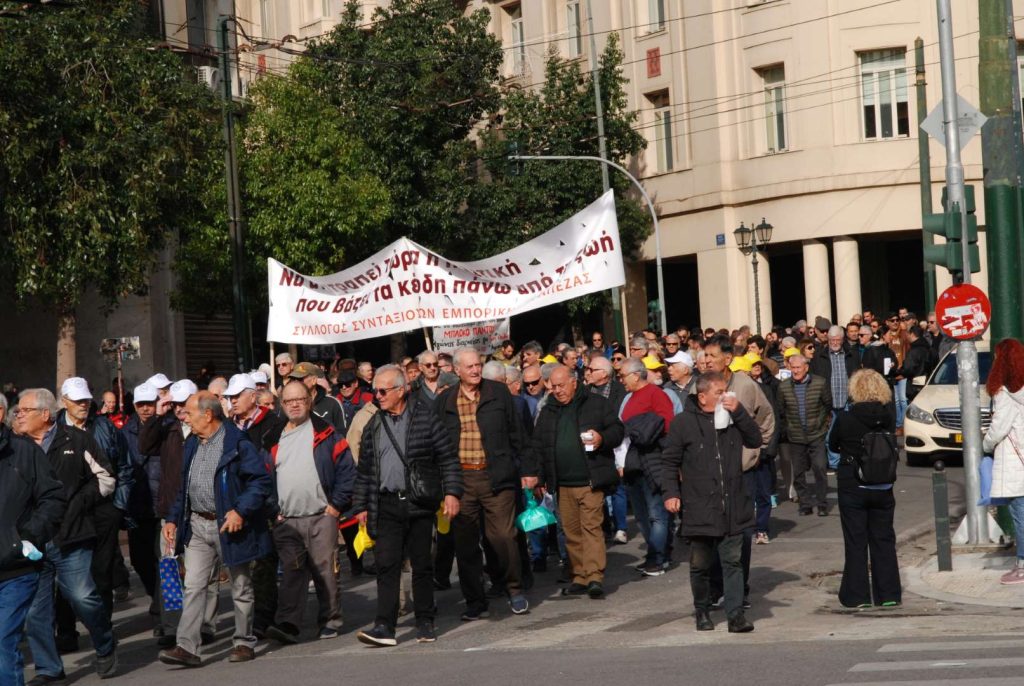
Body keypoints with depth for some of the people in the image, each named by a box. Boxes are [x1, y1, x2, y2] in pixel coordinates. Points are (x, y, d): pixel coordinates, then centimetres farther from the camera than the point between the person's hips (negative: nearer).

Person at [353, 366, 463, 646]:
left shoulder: (425, 417, 0)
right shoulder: (373, 426, 11)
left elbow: (448, 457, -1)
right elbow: (365, 470, 15)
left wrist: (451, 492, -8)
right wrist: (361, 506, 13)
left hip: (419, 503, -2)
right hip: (387, 505, 2)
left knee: (422, 565, 6)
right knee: (386, 565, -6)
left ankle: (425, 623, 17)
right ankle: (384, 627, -8)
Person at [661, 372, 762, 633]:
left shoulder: (733, 417, 8)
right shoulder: (683, 422, -2)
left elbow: (755, 440, 1)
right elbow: (669, 461, 2)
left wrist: (739, 412, -8)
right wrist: (670, 492, -8)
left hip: (732, 507, 2)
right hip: (699, 509, -2)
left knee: (733, 561, -1)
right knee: (700, 564, 8)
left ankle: (735, 614, 0)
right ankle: (702, 612, 24)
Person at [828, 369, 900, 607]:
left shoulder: (846, 418, -14)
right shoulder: (889, 415, -8)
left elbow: (833, 445, 0)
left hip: (852, 487, -3)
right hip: (882, 488, 3)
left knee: (855, 542, 5)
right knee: (883, 539, 12)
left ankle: (857, 595, 6)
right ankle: (888, 594, 14)